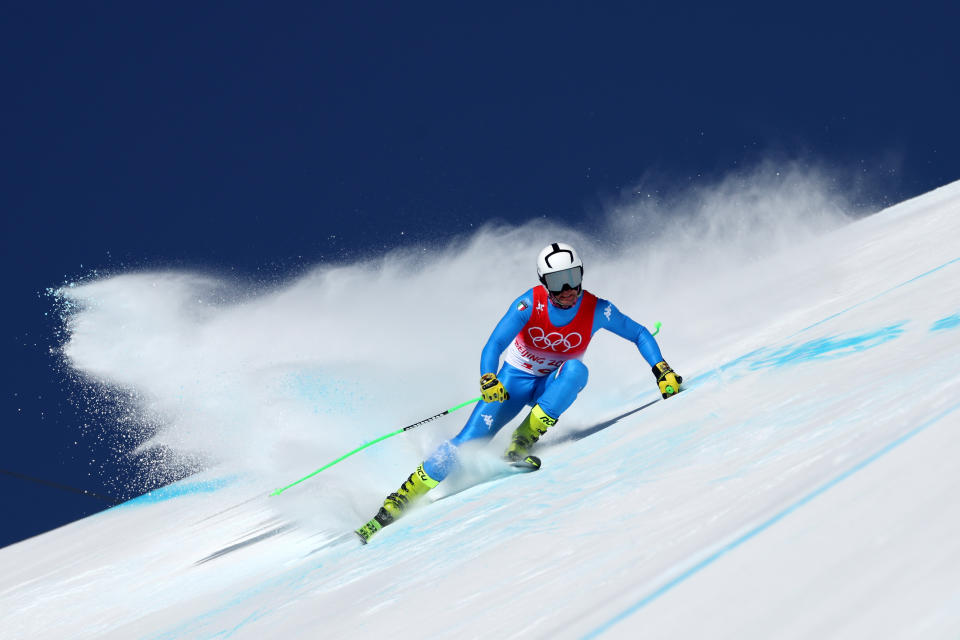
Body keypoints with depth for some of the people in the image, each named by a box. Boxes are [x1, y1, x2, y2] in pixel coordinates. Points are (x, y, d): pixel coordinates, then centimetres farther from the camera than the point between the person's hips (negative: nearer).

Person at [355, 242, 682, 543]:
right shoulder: (530, 304, -23)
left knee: (575, 369, -34)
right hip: (515, 380, -2)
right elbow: (494, 345, -28)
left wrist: (662, 370, -17)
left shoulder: (596, 310, -18)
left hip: (553, 386, 2)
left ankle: (521, 444, -33)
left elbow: (640, 334, -5)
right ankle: (398, 502, -10)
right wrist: (487, 380, -46)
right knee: (470, 440, -17)